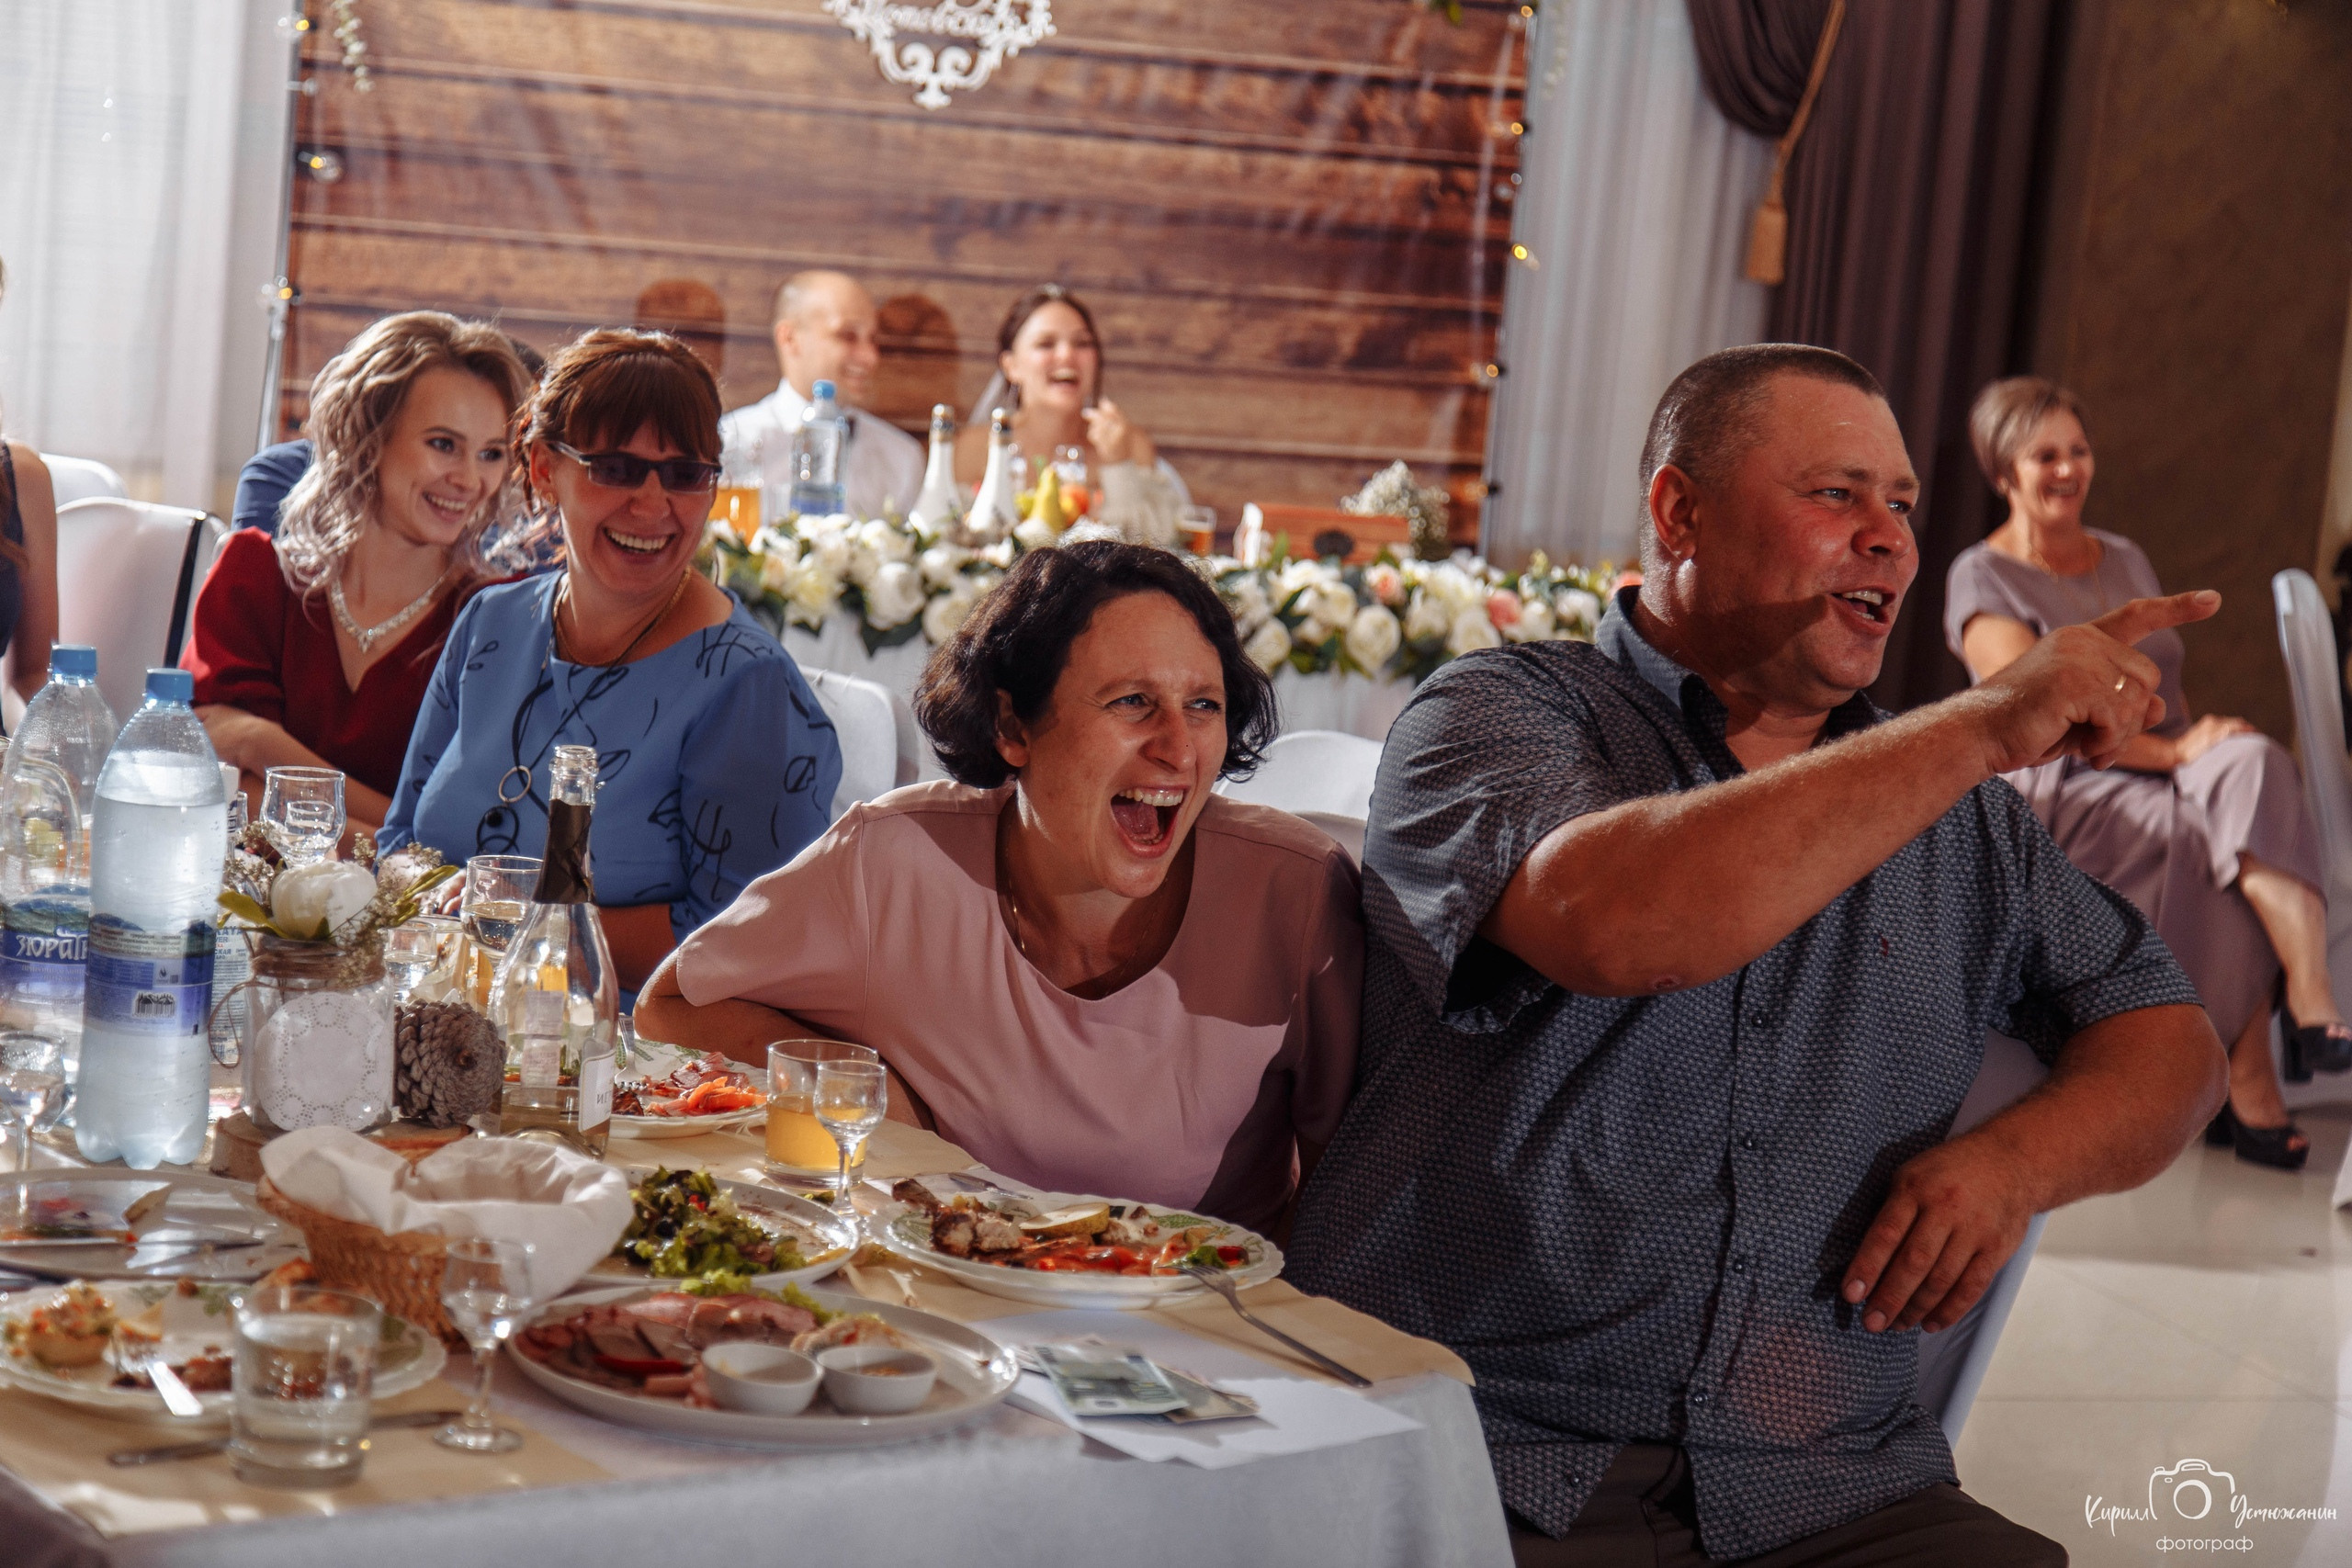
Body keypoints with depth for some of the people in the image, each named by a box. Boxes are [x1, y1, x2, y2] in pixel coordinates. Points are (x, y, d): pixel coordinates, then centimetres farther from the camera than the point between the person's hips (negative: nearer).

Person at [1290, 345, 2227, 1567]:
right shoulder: (1493, 717, 1)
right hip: (1491, 1464, -4)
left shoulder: (1958, 819, 17)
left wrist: (2017, 1158, 1)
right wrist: (1983, 725, -17)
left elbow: (2166, 1039, 25)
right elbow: (1608, 924, -21)